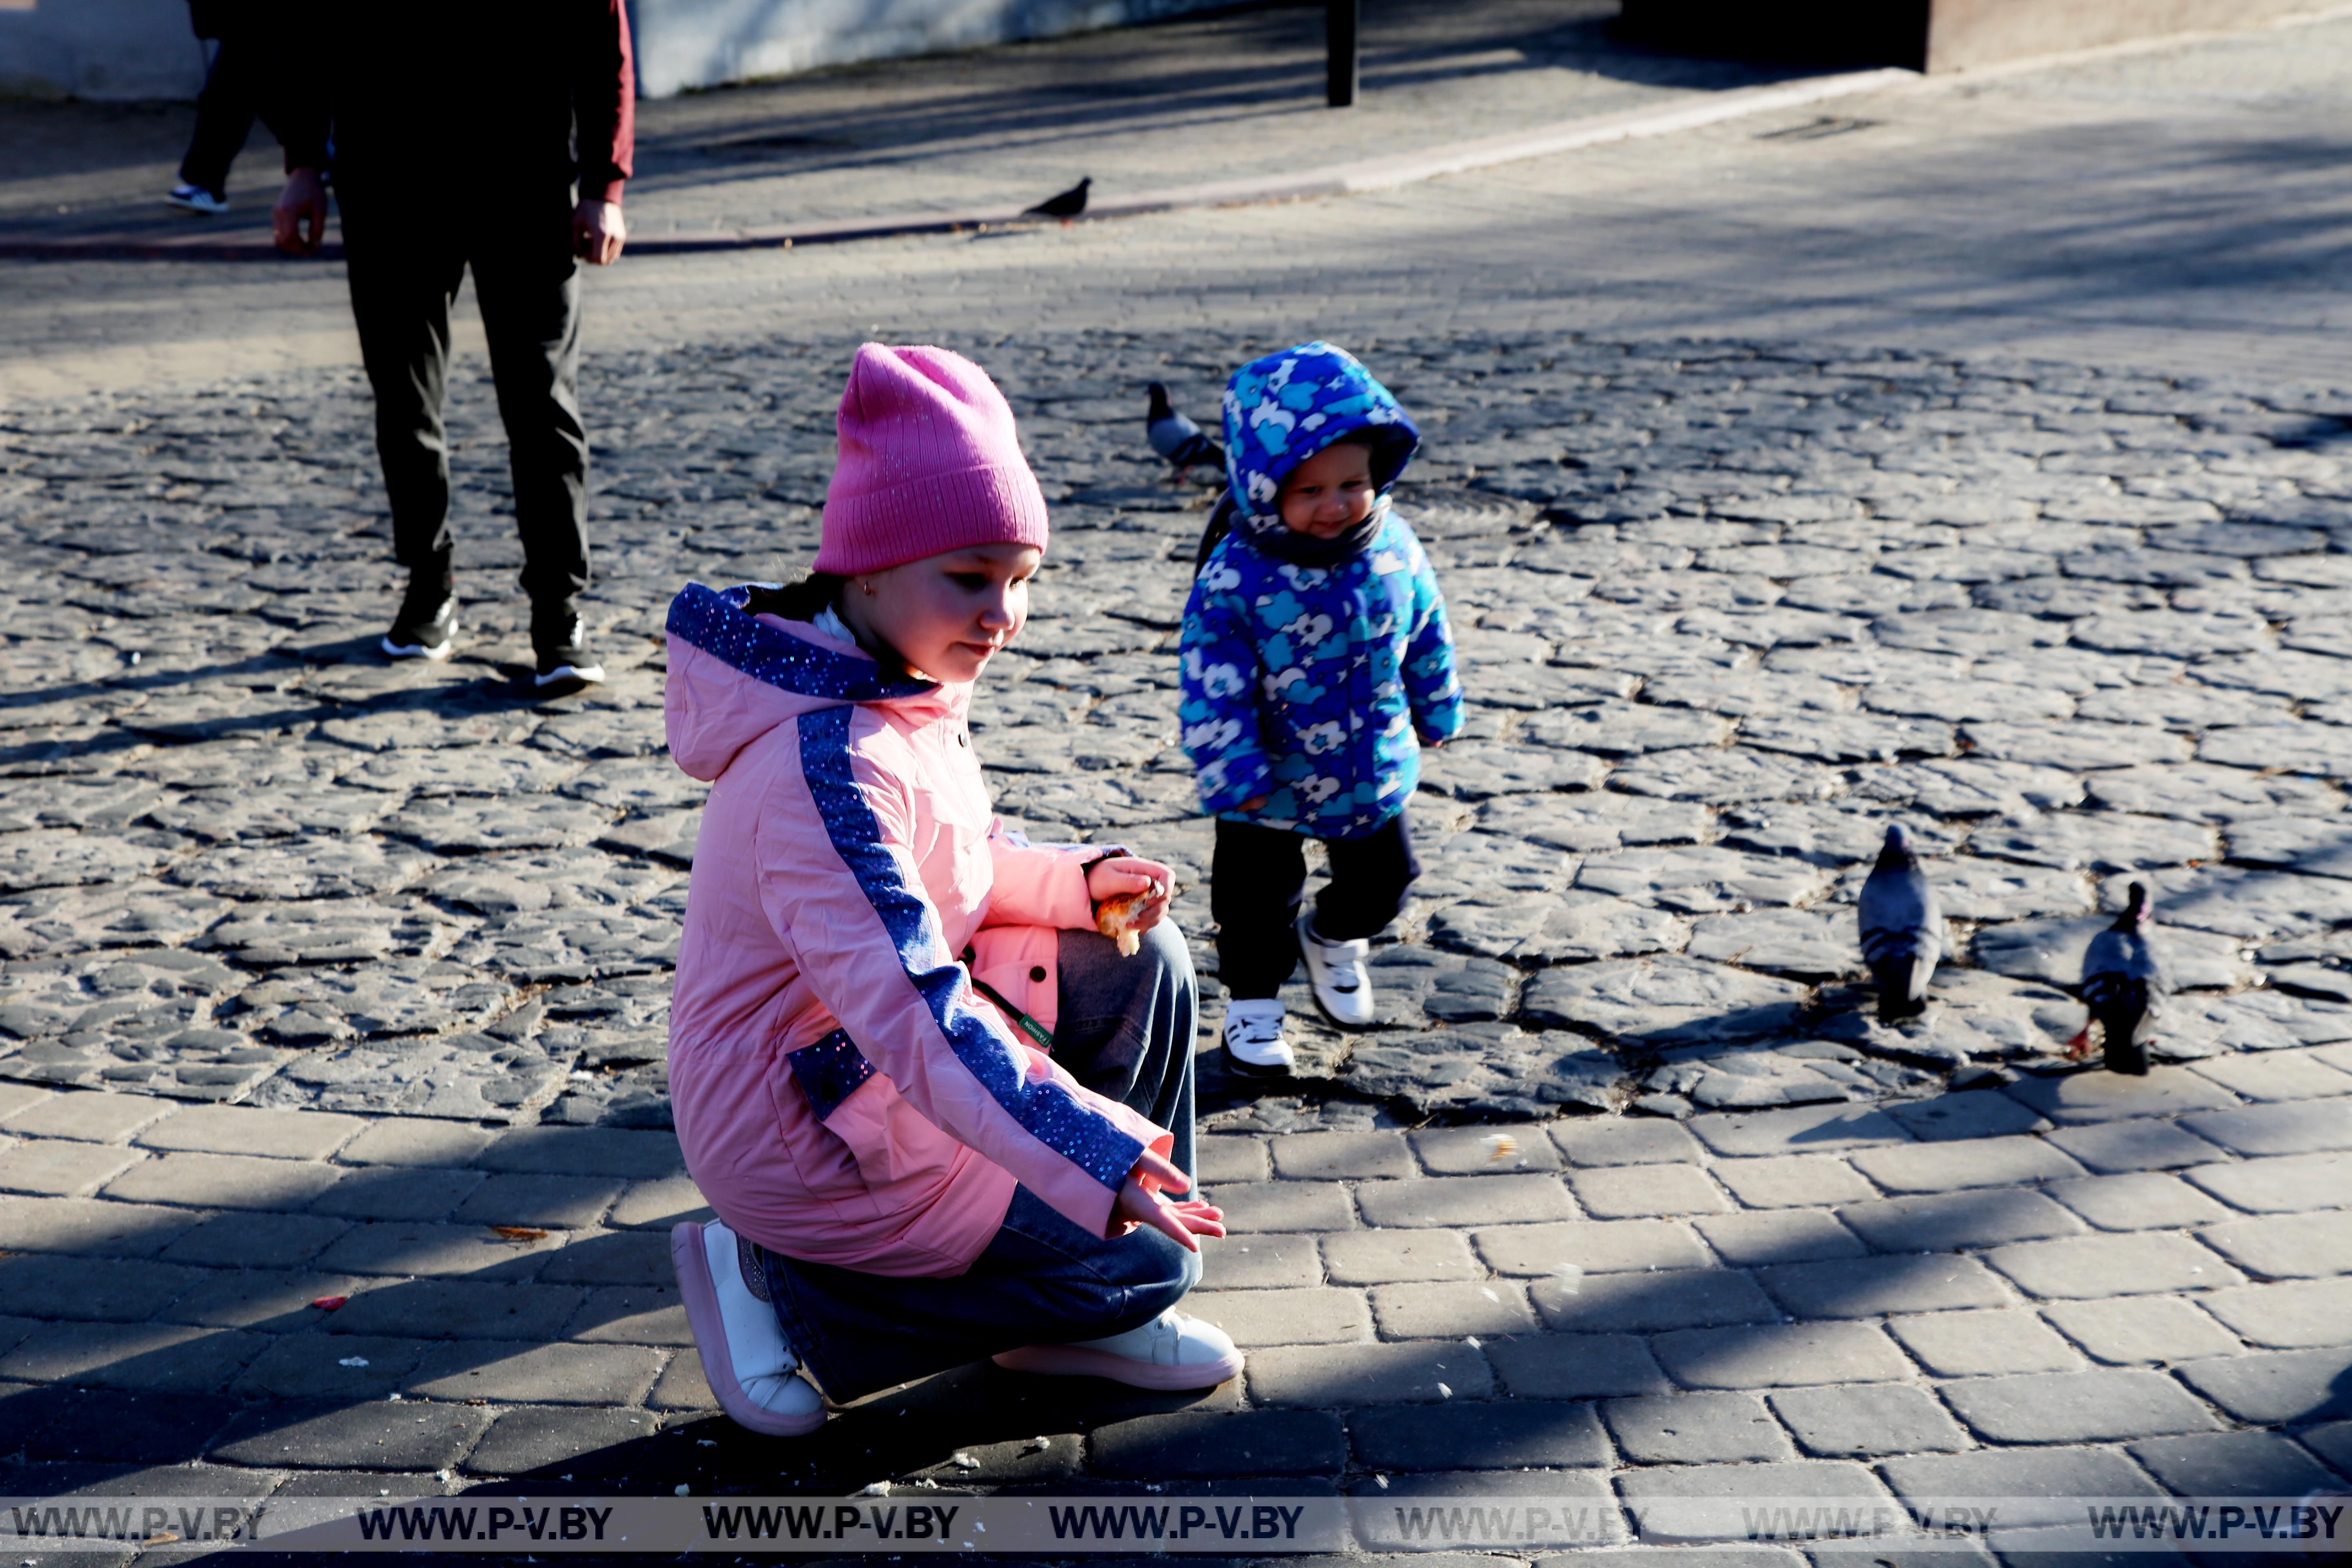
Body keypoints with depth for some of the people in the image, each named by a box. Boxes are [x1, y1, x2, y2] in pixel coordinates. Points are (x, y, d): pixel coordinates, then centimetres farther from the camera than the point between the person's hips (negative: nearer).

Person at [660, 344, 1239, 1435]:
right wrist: (1099, 1160, -44)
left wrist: (1076, 881, -3)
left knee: (1142, 967, 7)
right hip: (809, 1131, -9)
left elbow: (954, 868, 15)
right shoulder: (824, 765, -31)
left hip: (875, 1053, 9)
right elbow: (916, 1015, -38)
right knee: (1140, 1261, -4)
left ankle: (1077, 1315, 17)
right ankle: (786, 1290, 1)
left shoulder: (906, 688, 1)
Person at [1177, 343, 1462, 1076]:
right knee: (1257, 899, 12)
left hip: (1376, 773, 5)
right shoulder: (1235, 577, -27)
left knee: (1383, 881, 22)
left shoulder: (1395, 549, -11)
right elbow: (1213, 686, -22)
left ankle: (1332, 939, 52)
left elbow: (1427, 637, 5)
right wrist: (1234, 775, -21)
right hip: (1271, 784, -4)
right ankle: (1252, 1000, 35)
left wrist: (1435, 712, 15)